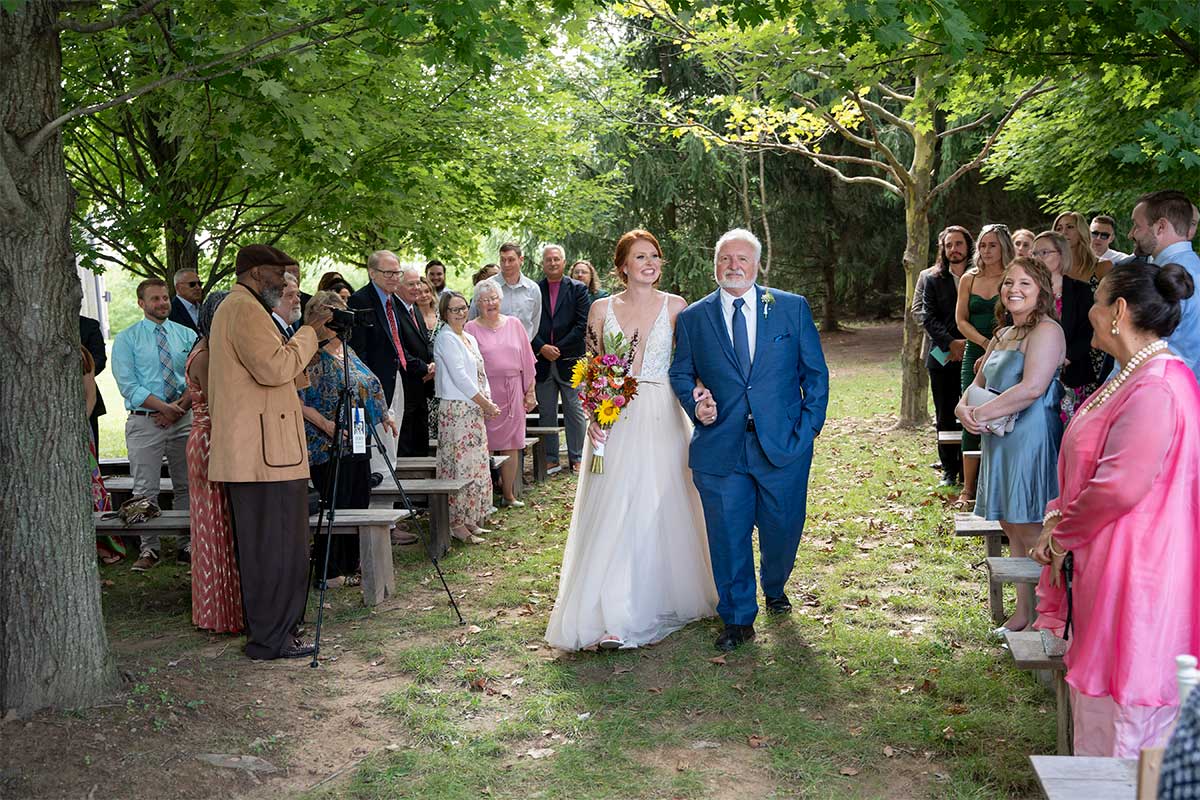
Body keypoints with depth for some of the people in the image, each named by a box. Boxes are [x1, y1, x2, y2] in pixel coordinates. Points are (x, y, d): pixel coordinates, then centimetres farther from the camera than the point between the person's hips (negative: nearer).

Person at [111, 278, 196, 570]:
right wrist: (163, 406, -15)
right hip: (144, 422, -3)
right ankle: (149, 549, 6)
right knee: (145, 490, -2)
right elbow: (128, 385, -7)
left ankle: (186, 546, 14)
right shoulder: (126, 339, 1)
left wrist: (180, 407, -12)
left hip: (184, 419, 3)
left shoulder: (187, 335, 9)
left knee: (186, 486, 6)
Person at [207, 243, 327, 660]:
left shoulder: (231, 308, 22)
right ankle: (272, 638, -2)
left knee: (260, 545, 16)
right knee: (277, 546, -7)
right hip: (264, 452, -11)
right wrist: (310, 331, -12)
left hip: (249, 451, 11)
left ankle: (264, 629, 25)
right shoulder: (246, 309, -12)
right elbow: (274, 368, -24)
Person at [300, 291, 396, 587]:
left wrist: (383, 414, 16)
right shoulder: (311, 354, -12)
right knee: (334, 506, -3)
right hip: (329, 444, -9)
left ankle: (350, 564, 24)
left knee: (358, 503, 13)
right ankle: (329, 572, 6)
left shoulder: (345, 349, 13)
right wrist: (324, 423, -25)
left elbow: (366, 386, 24)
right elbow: (296, 399, -19)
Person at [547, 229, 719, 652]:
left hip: (662, 421, 0)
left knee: (663, 509, 7)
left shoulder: (675, 306, 3)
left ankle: (663, 598, 25)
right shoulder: (602, 309, 6)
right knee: (613, 513, -5)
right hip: (615, 422, 0)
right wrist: (592, 414, -4)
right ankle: (612, 616, -4)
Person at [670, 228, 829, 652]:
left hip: (783, 444, 0)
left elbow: (815, 373, 6)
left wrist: (808, 428, -2)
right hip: (720, 448, 0)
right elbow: (680, 373, 13)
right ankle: (738, 619, 20)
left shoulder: (792, 308, 3)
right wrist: (694, 403, -8)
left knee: (782, 529, 11)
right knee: (728, 535, 3)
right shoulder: (693, 318, 5)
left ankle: (774, 589, 42)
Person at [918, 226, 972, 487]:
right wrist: (950, 342, -14)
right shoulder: (933, 279, 8)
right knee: (945, 417, 5)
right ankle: (949, 470, 14)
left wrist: (968, 344, -11)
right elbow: (928, 317, 0)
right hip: (942, 357, 1)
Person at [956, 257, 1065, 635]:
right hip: (1002, 444, 9)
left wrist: (982, 414, -16)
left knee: (1029, 532, -5)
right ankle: (1022, 612, 23)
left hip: (1031, 442, -9)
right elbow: (979, 383, 17)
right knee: (1011, 528, 14)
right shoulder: (1003, 335, 18)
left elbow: (1032, 388, -23)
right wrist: (964, 407, -5)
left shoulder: (1046, 331, -12)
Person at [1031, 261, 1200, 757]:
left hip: (1132, 578, -10)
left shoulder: (1155, 390, -22)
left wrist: (1061, 532, -13)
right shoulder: (1132, 378, 12)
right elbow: (1093, 470, 18)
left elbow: (1120, 486, -27)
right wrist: (1061, 519, 4)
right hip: (1103, 565, 10)